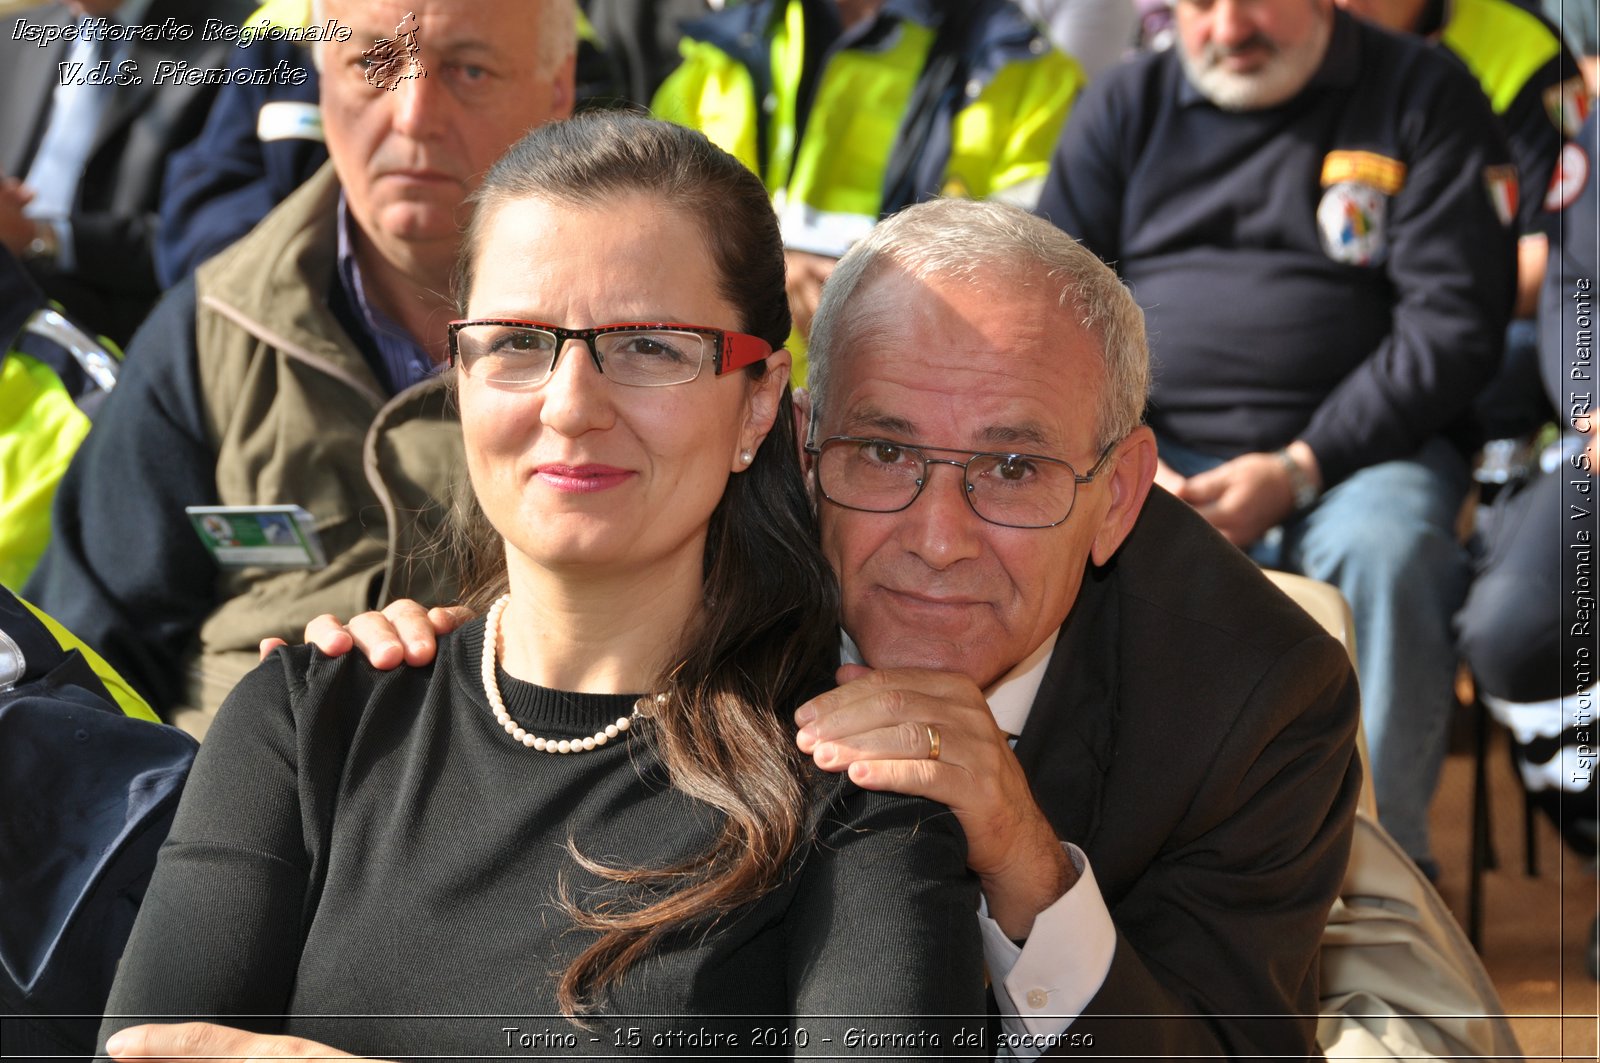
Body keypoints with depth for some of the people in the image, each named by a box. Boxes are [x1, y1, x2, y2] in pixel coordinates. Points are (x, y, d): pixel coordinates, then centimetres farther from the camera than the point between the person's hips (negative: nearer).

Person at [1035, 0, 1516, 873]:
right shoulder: (1123, 107, 15)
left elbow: (1453, 325, -3)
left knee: (1382, 550, -35)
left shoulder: (1425, 95, 5)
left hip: (1358, 450, -2)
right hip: (1150, 451, 2)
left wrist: (1296, 471, -14)